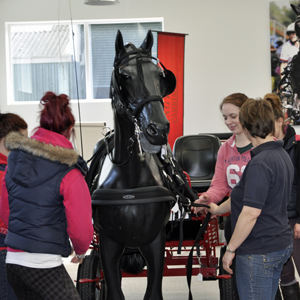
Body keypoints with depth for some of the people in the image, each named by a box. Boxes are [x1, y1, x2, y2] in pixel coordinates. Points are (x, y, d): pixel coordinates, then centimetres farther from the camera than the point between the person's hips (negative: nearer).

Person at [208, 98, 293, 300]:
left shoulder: (260, 163, -22)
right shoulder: (282, 156, 9)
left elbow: (251, 213, -25)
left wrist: (230, 249, -16)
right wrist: (218, 209, 31)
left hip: (259, 252, -9)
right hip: (281, 245, 10)